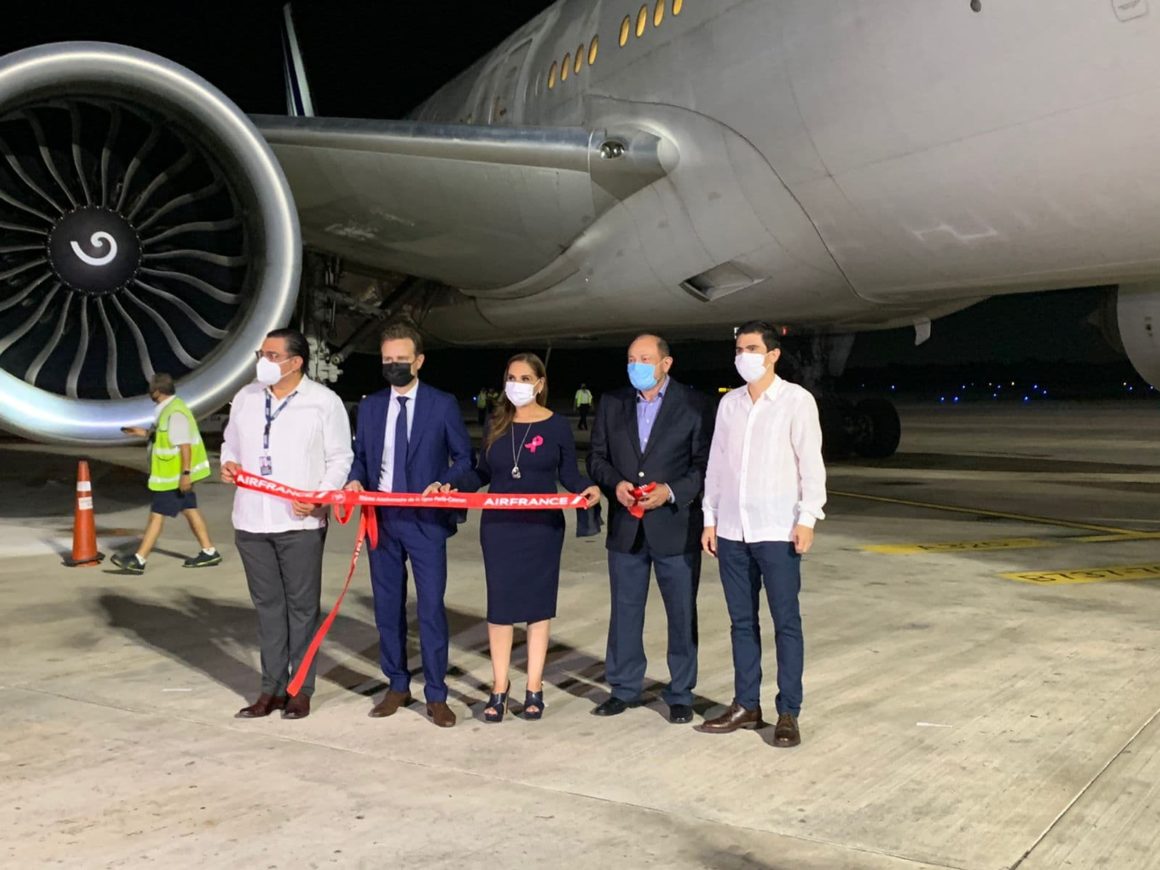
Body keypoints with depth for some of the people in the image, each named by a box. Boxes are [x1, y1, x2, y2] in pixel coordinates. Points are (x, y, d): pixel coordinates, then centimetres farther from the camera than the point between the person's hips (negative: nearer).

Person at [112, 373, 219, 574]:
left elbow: (184, 444, -25)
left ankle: (138, 560, -1)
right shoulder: (167, 409, 11)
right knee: (189, 510, 14)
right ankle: (209, 552, 20)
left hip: (175, 475, -10)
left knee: (157, 515, -5)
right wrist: (143, 433, 17)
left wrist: (185, 474, -27)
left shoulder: (175, 413, -22)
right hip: (172, 473, 10)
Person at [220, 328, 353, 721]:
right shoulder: (246, 397, 10)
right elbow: (230, 443, 21)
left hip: (300, 523, -4)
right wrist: (227, 464, -1)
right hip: (252, 521, 4)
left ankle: (301, 689, 13)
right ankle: (272, 688, 18)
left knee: (302, 605, 3)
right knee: (267, 605, 10)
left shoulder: (324, 402, -4)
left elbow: (340, 459, -2)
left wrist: (320, 497, -16)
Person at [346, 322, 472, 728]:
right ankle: (397, 686, 24)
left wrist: (445, 486, -14)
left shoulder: (443, 404, -1)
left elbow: (463, 457, 3)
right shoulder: (370, 406, 9)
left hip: (425, 521, -4)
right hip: (381, 519, 4)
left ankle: (436, 695, 7)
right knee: (387, 607, 10)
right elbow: (360, 456, 14)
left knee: (431, 607, -3)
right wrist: (355, 479, -7)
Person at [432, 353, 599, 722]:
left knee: (538, 603, 6)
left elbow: (568, 474, 2)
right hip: (498, 527, 2)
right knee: (500, 605, 5)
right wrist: (449, 484, -5)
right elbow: (482, 473, 9)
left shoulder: (558, 427, -3)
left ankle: (534, 689, 16)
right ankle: (499, 688, 15)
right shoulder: (496, 425, 5)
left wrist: (588, 489, -18)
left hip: (542, 527, -2)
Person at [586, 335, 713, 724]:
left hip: (676, 525, -3)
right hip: (625, 526, 3)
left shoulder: (694, 405, -4)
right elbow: (597, 456, 9)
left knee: (682, 613, 6)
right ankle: (624, 688, 25)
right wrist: (615, 484, -10)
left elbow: (705, 463, -6)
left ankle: (680, 694, 20)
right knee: (625, 609, 12)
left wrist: (671, 492, -19)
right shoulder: (611, 403, 8)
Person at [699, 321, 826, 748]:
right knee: (742, 621, 11)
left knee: (786, 622, 1)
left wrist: (807, 518, -12)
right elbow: (716, 463, 14)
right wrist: (710, 519, 11)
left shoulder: (796, 400, -3)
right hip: (732, 531, 5)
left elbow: (811, 462, -5)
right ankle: (746, 705, 20)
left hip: (777, 531, -5)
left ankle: (788, 713, 8)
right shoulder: (729, 403, 11)